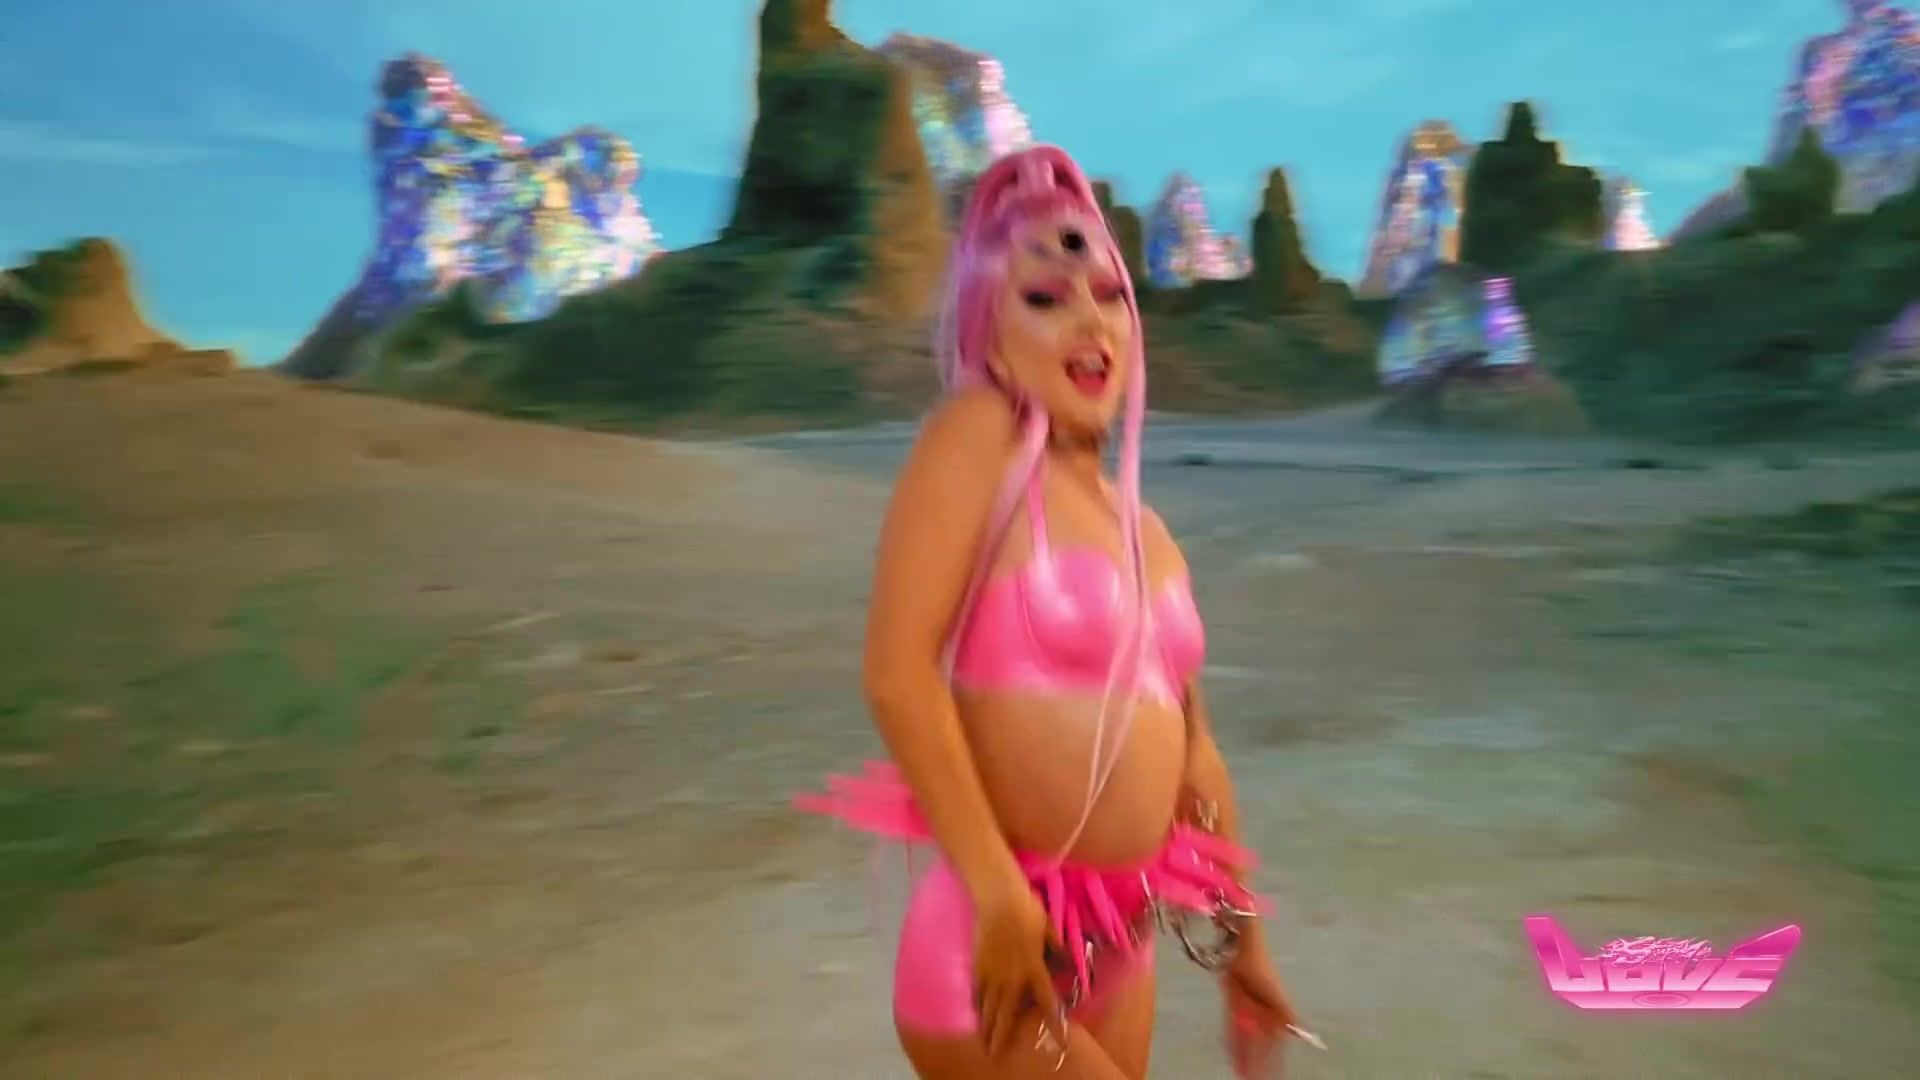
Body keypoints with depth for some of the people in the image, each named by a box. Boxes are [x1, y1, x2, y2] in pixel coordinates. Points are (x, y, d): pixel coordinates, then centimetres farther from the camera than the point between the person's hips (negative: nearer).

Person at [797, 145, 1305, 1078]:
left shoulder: (1145, 531, 9)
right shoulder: (977, 435, -11)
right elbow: (896, 673, -21)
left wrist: (1239, 937, 20)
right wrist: (1000, 896, -23)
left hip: (1117, 943, 7)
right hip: (1000, 937, -7)